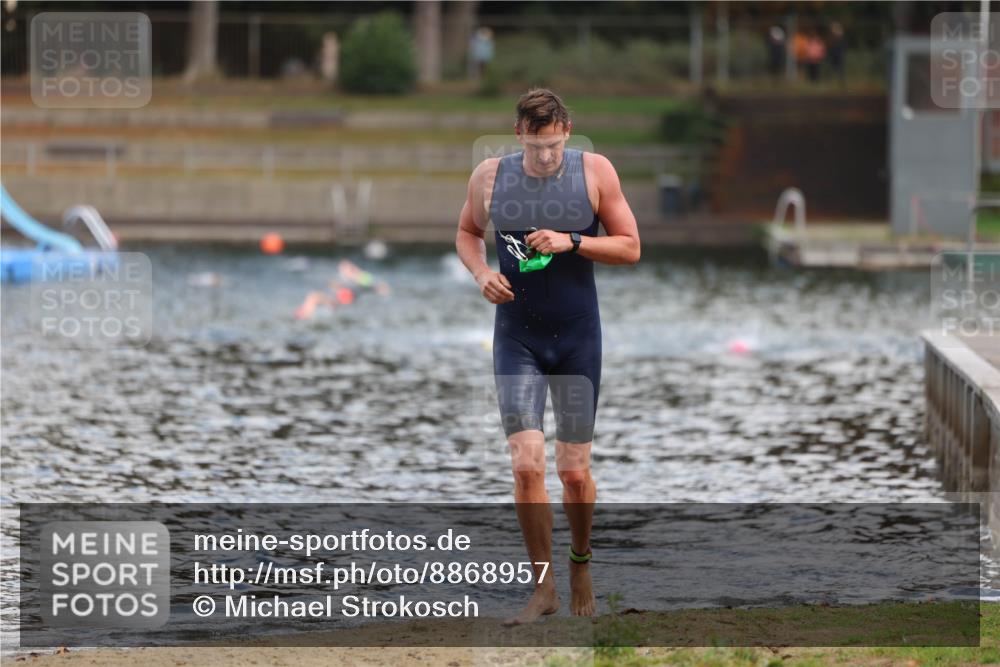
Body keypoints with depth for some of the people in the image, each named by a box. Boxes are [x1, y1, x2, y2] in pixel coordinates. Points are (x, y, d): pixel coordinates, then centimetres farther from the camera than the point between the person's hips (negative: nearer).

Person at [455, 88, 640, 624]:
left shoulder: (595, 172, -5)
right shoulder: (489, 177, -2)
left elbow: (630, 247, -2)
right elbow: (466, 232, 15)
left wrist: (571, 242, -17)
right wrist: (481, 273, -5)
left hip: (577, 337, 0)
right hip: (516, 337, 0)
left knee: (574, 471, 5)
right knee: (526, 464, -12)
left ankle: (580, 564, 32)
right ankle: (543, 588, -1)